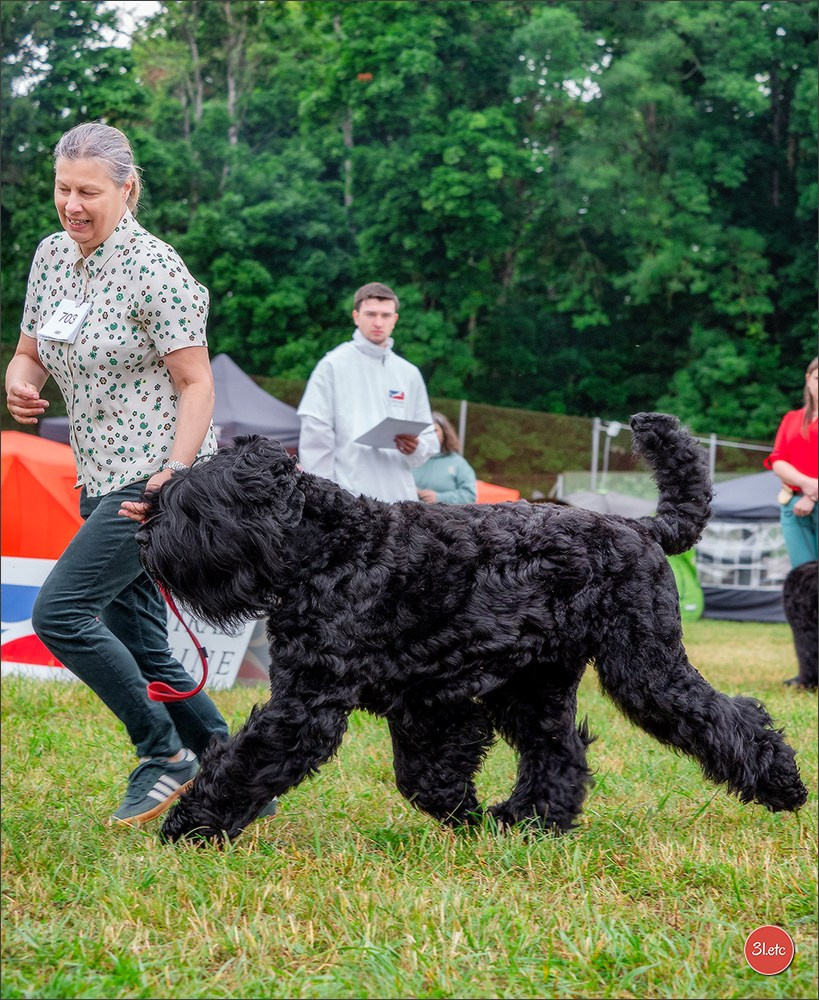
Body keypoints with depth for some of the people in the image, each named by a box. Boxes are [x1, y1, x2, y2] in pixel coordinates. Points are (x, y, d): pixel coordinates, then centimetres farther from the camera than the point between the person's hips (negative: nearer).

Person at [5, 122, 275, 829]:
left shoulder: (154, 268, -14)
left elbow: (196, 383, -13)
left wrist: (174, 474, -24)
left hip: (160, 475, -8)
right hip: (102, 479, 8)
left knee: (59, 612, -16)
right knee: (136, 645, 8)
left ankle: (166, 753, -2)